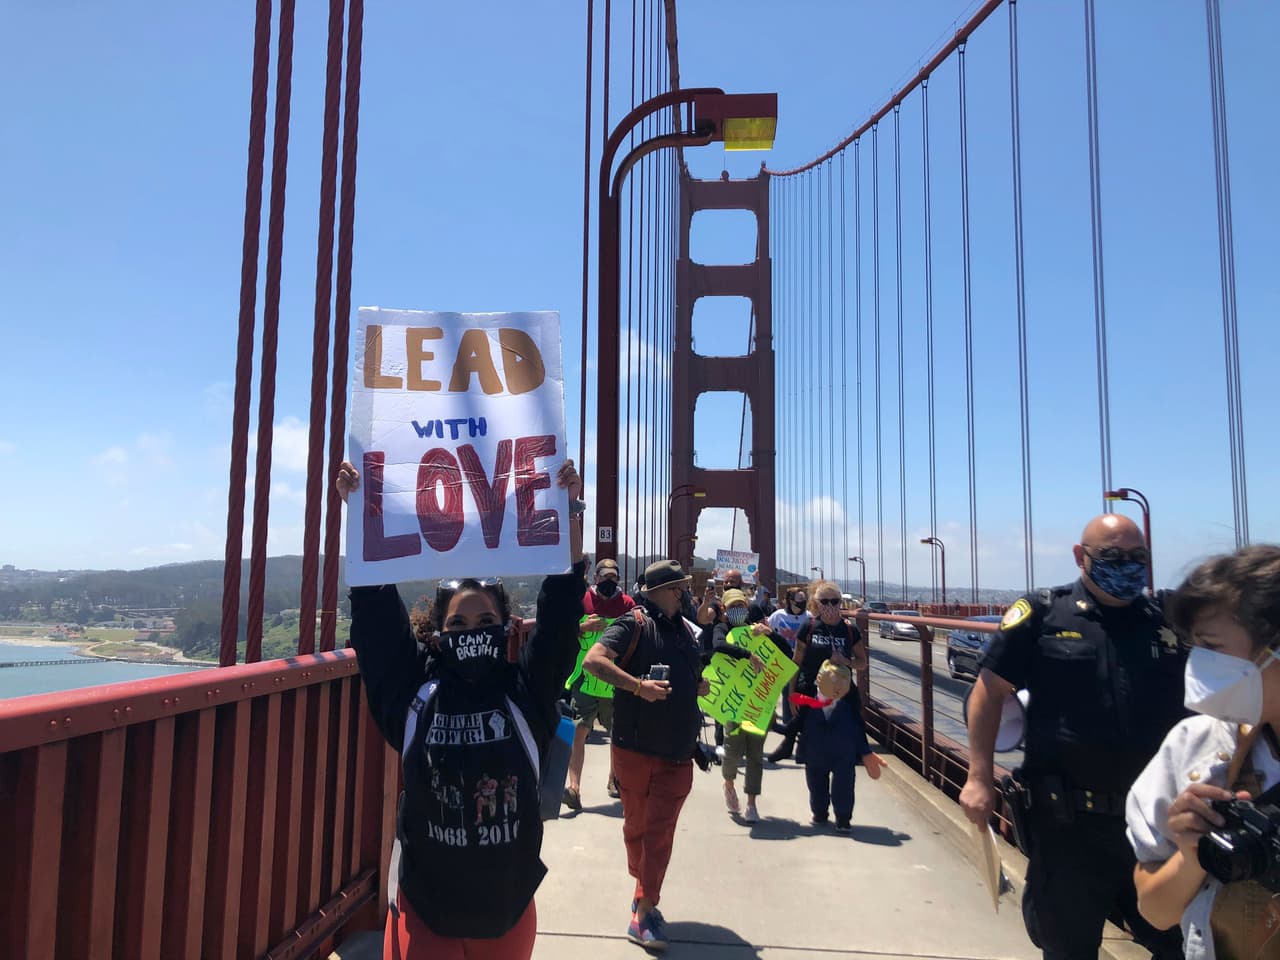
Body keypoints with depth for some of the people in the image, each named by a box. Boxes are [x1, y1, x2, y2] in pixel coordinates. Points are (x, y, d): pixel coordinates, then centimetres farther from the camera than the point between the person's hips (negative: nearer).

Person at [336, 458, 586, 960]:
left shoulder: (526, 691, -5)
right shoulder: (415, 692, -5)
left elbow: (561, 604, -12)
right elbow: (376, 607, -8)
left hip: (509, 909, 1)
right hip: (423, 909, 0)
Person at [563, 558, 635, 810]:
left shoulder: (627, 604, 3)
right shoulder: (581, 600, -1)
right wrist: (583, 628, -17)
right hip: (585, 678, -2)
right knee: (579, 730, -11)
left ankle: (615, 780, 32)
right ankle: (574, 787, -12)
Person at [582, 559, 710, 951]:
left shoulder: (685, 630, 12)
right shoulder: (634, 624, -9)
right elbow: (593, 660, -22)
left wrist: (711, 686, 2)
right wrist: (638, 686, -29)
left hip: (678, 754, 4)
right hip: (635, 748, -4)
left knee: (660, 831, 1)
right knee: (636, 826, 13)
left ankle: (644, 911, 7)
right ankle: (645, 892, 33)